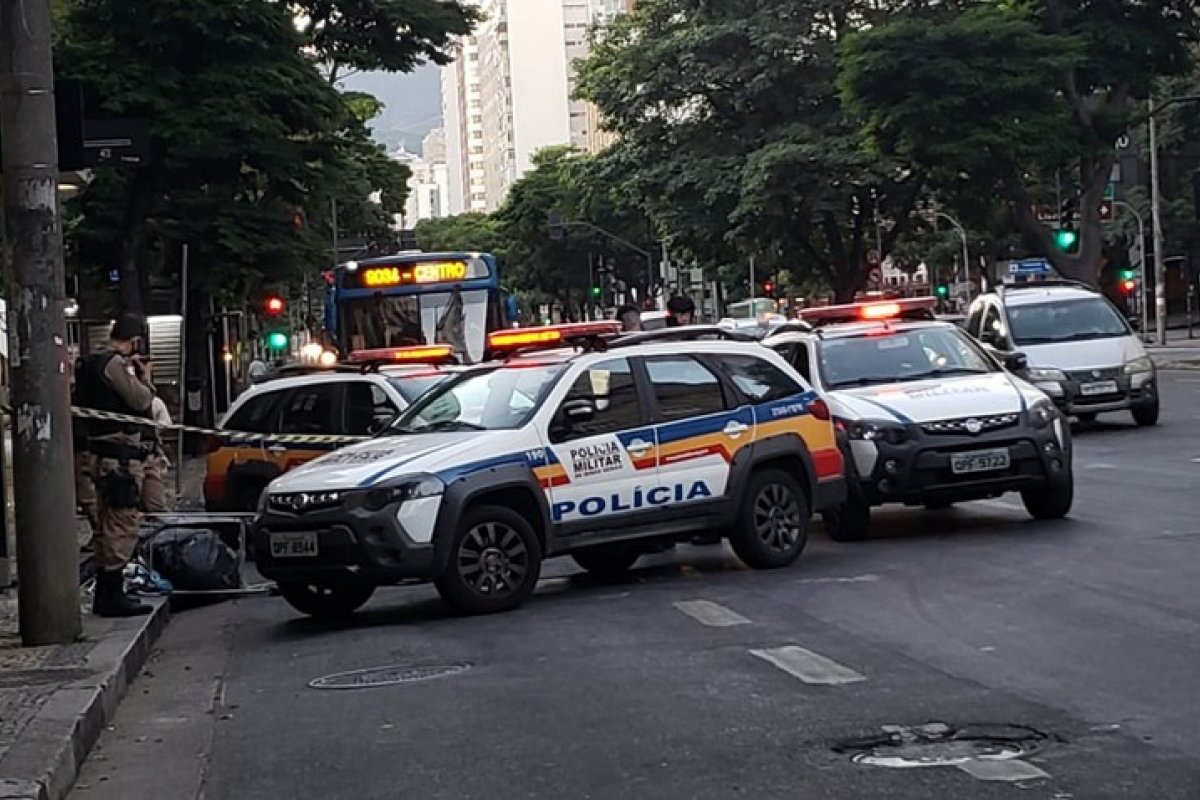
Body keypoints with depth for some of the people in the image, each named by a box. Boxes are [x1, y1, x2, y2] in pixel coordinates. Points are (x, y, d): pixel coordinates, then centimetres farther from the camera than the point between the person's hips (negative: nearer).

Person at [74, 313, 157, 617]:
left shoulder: (91, 363, 16)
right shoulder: (114, 364, -15)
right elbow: (142, 401, -18)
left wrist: (134, 376, 13)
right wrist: (146, 378, 0)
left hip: (102, 453, 11)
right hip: (120, 456, -11)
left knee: (108, 525, 16)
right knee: (122, 525, -8)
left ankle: (105, 596, 22)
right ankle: (113, 597, -7)